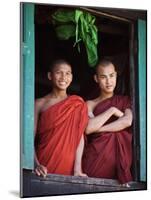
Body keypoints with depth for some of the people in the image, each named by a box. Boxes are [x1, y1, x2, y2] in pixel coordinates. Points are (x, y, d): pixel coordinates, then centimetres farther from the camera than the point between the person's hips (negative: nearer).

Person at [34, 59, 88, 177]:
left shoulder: (77, 104, 5)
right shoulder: (40, 104, 2)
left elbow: (80, 137, -2)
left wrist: (77, 168, -12)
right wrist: (36, 164, -17)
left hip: (68, 166, 1)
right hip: (44, 166, -1)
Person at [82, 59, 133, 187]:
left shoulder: (125, 100, 13)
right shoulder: (90, 104, 10)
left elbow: (127, 121, -6)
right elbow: (88, 128, -8)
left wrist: (98, 129, -6)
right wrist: (112, 110, -5)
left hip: (119, 157, 0)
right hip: (96, 155, 0)